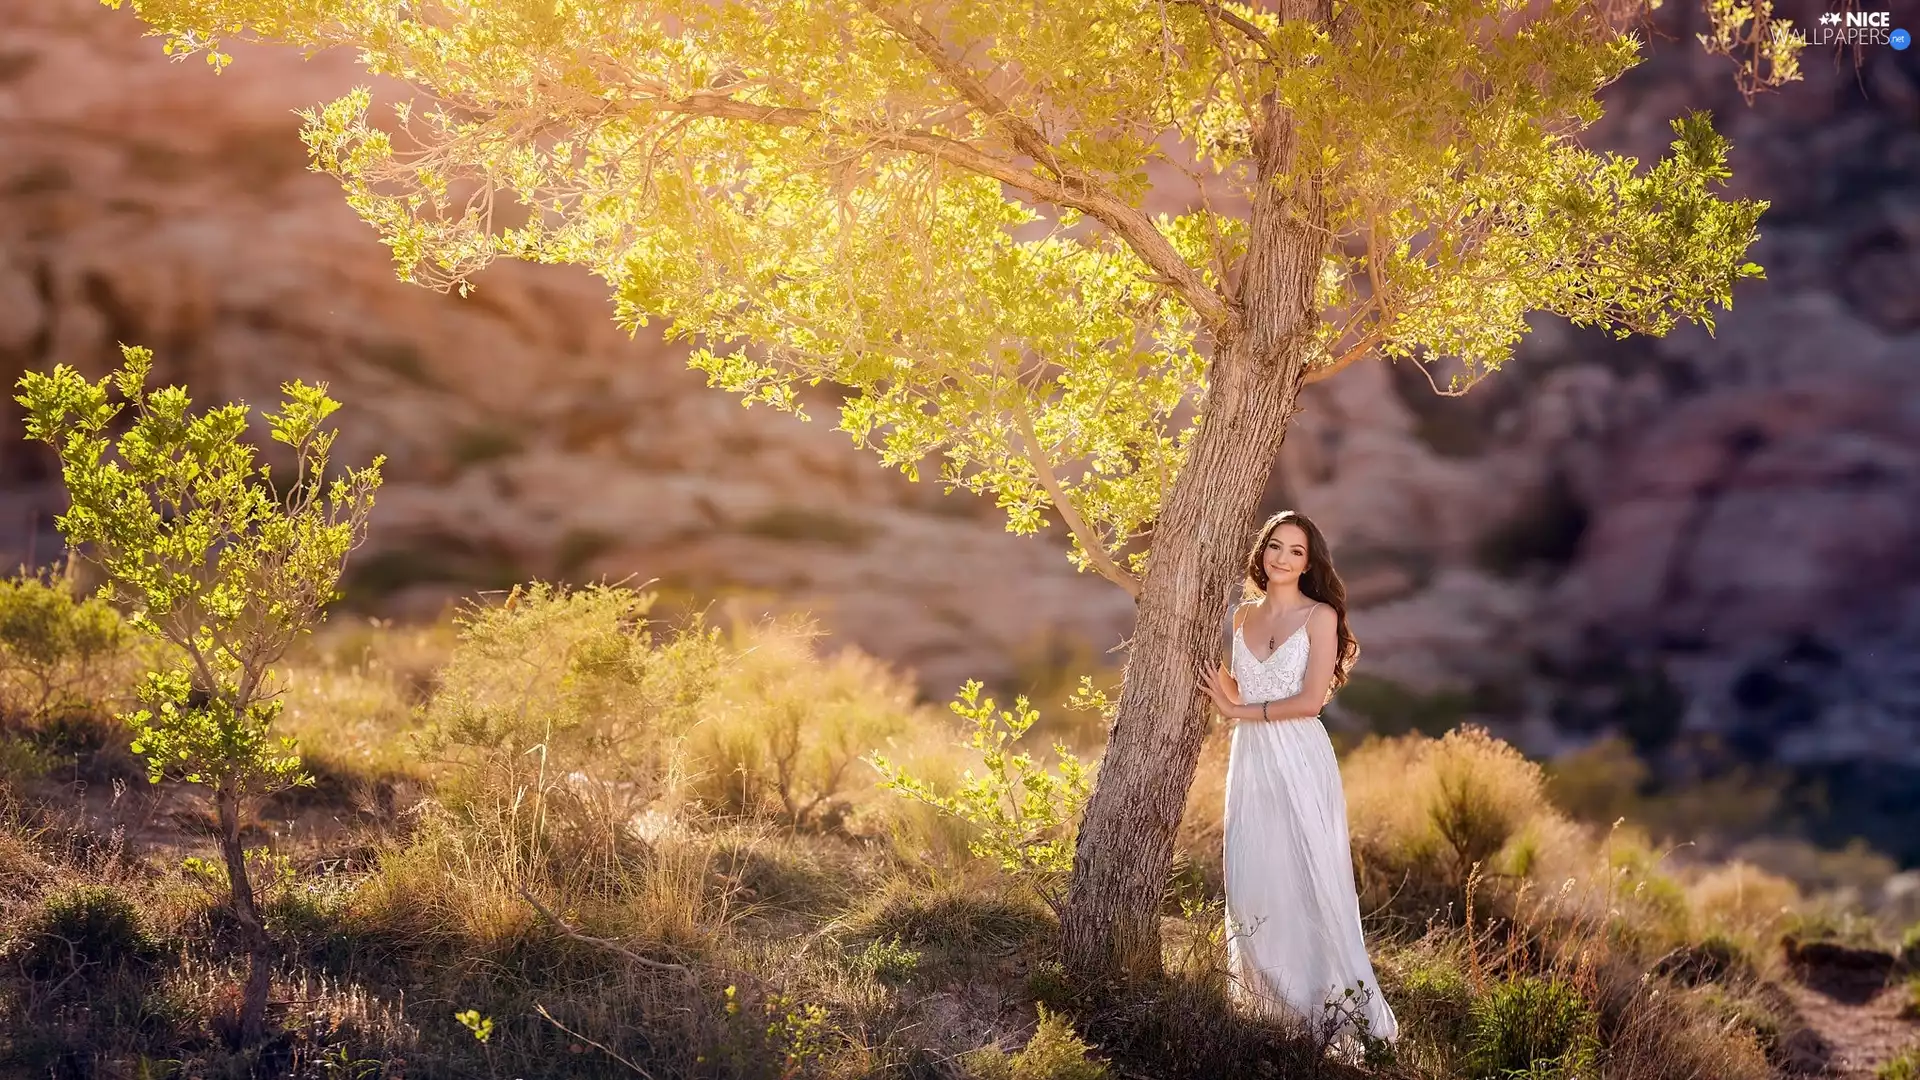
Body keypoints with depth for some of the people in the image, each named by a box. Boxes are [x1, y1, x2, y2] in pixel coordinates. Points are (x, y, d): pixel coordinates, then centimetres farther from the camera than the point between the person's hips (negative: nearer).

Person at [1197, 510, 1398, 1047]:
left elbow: (1311, 700, -12)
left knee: (1310, 882, -4)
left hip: (1300, 761, -5)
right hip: (1251, 760, 5)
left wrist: (1239, 712, -7)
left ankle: (1335, 1005, 3)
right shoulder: (1241, 615, 11)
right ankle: (1270, 1001, 15)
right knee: (1253, 885, 5)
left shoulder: (1320, 616, -4)